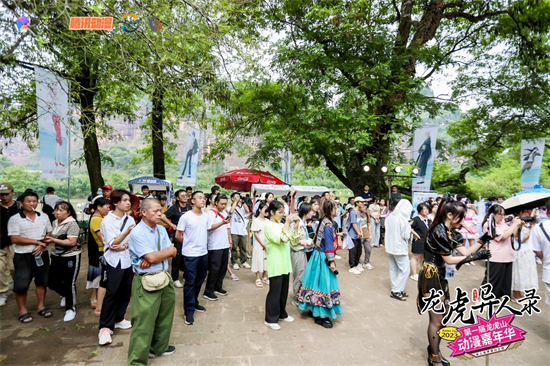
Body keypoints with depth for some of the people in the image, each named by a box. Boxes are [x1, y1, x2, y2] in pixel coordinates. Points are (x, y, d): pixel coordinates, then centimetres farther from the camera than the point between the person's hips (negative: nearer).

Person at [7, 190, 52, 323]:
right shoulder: (15, 219, -7)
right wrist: (36, 241, -17)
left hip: (42, 254, 4)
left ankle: (41, 306, 26)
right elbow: (14, 239, -14)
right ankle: (23, 311, 17)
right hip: (23, 256, -4)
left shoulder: (44, 217, 5)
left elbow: (49, 234, 6)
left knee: (42, 282, 12)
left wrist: (42, 245, -13)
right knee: (21, 284, 0)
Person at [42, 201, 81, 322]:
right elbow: (53, 237, 19)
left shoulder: (72, 223, -19)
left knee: (69, 283, 0)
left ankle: (71, 309, 17)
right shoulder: (55, 222, 6)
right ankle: (65, 295, 43)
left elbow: (72, 242, -24)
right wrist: (47, 240, -3)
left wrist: (53, 240, -21)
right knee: (52, 282, 13)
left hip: (71, 257, -8)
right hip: (57, 256, 8)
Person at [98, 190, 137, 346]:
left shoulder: (130, 219, 3)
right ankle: (105, 327, 5)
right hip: (113, 261, -5)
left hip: (128, 260, 5)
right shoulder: (107, 220, -10)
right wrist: (127, 232, -31)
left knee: (125, 291, 11)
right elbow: (112, 243, -17)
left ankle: (118, 319, 28)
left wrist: (123, 246, -16)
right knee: (111, 293, -5)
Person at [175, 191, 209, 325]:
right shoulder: (185, 217, -13)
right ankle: (189, 310, 13)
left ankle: (194, 303, 35)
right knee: (190, 282, 2)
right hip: (190, 254, -6)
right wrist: (190, 244, 4)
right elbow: (178, 235, -5)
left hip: (204, 253, 6)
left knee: (199, 280, 17)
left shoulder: (206, 216, 4)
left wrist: (202, 244, 7)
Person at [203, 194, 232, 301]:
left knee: (223, 268, 13)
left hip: (225, 245, 8)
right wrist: (222, 223, -29)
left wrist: (230, 240, 13)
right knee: (214, 269, -4)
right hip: (215, 246, -8)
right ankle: (208, 292, 7)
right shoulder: (211, 213, -10)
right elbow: (209, 228, -20)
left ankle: (218, 287, 27)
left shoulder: (225, 213, 14)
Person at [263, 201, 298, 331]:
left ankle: (281, 314, 33)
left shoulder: (280, 224, 11)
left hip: (285, 263, 8)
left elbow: (292, 237, 16)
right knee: (275, 292, 1)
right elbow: (281, 239, -25)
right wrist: (287, 223, -21)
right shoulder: (269, 225, -13)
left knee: (284, 290, 17)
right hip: (275, 264, -8)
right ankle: (270, 319, 14)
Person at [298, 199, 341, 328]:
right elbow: (329, 244, -20)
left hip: (318, 255, 9)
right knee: (323, 283, -1)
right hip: (323, 258, -9)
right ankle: (320, 316, 10)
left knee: (318, 282, 17)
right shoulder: (328, 224, -20)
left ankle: (313, 309, 31)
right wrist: (331, 261, -18)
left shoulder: (324, 221, 7)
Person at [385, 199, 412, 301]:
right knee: (405, 270, 2)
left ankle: (395, 289, 22)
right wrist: (409, 228, 2)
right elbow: (406, 236, -14)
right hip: (400, 248, -7)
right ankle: (396, 291, 3)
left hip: (390, 246, 8)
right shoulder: (403, 219, -20)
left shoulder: (390, 217, 2)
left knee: (393, 269, 14)